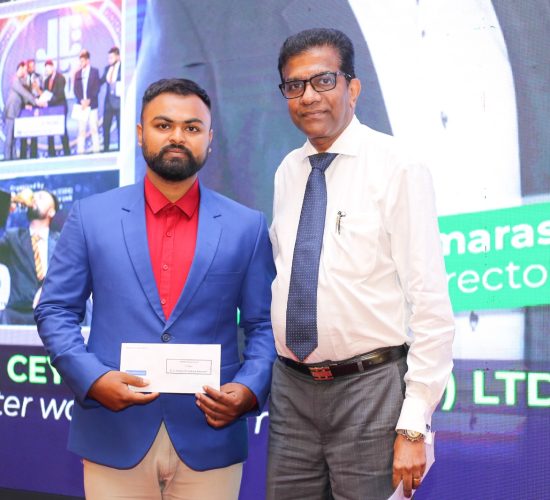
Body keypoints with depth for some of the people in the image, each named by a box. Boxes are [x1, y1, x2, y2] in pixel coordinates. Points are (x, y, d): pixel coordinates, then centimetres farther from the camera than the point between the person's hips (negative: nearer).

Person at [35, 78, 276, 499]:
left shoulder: (247, 227, 5)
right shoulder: (91, 217, 5)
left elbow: (265, 324, 6)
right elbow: (55, 311, 5)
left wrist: (249, 389, -10)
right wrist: (92, 377, -10)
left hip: (210, 442, 0)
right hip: (114, 440, 0)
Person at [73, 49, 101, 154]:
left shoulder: (95, 71, 6)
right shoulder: (78, 73, 14)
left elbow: (97, 88, -2)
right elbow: (76, 90, 9)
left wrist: (89, 100, -11)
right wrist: (81, 100, -8)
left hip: (92, 104, -2)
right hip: (81, 105, 2)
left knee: (93, 128, -3)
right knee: (81, 129, 0)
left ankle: (96, 150, -1)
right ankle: (80, 150, 0)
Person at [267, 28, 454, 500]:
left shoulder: (397, 168, -9)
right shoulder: (287, 172, 8)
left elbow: (431, 304, -12)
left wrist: (414, 425, -15)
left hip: (370, 388, -5)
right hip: (292, 388, 5)